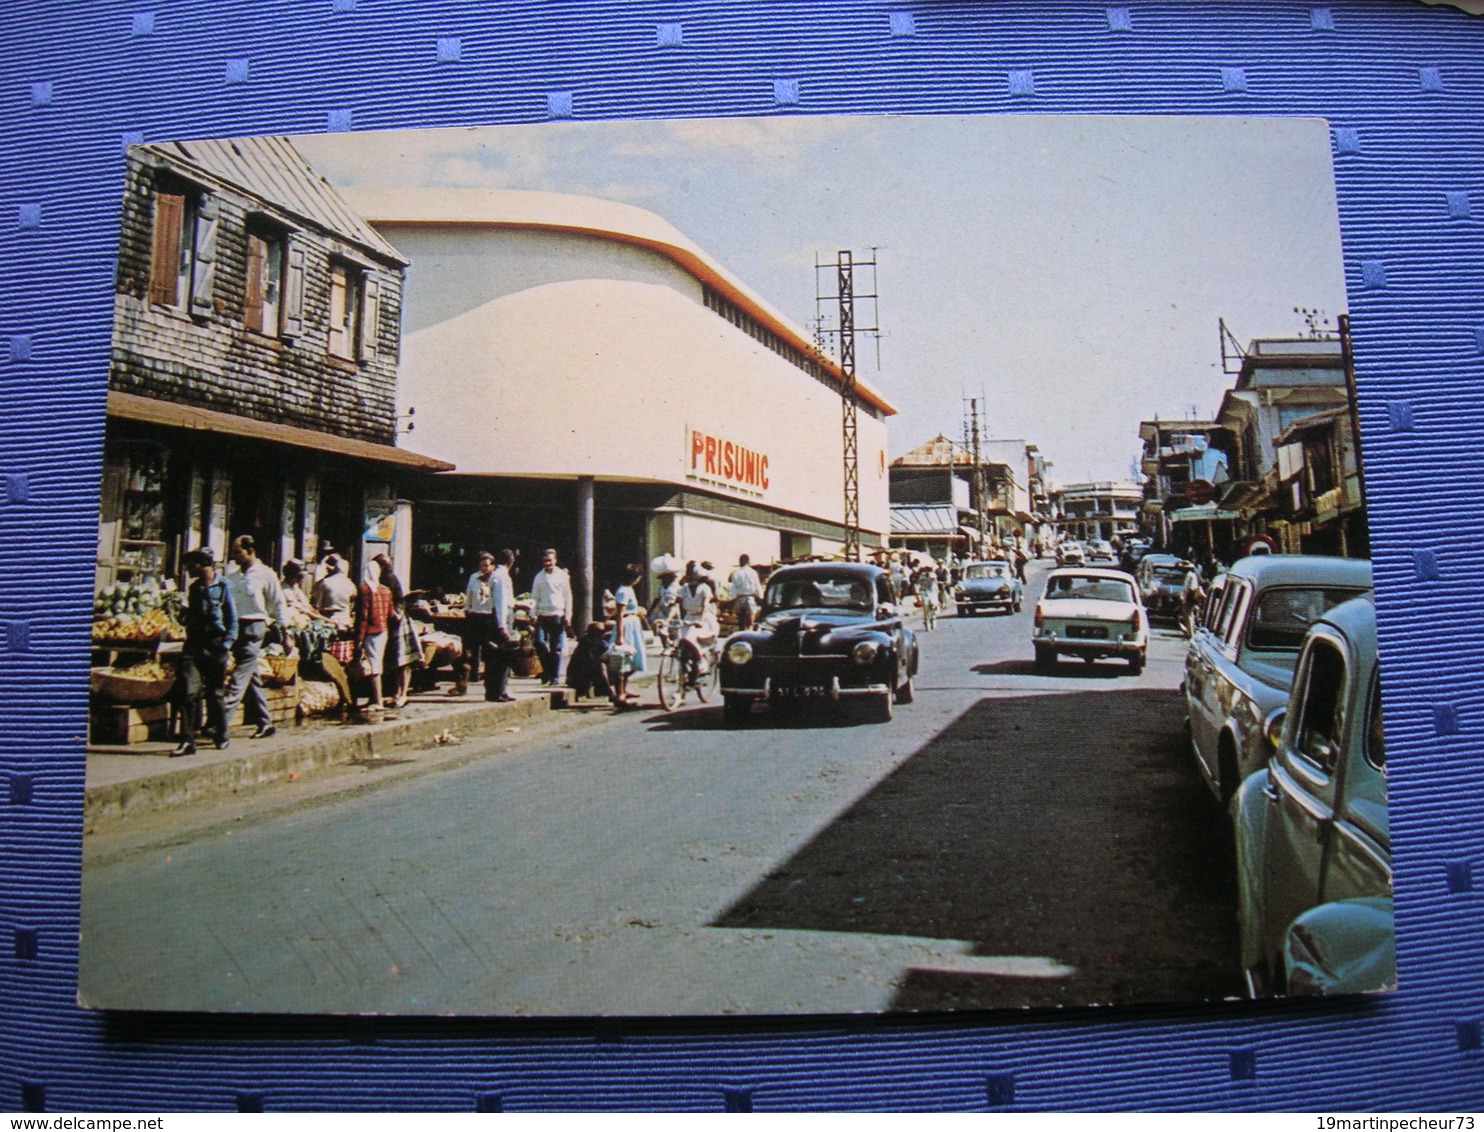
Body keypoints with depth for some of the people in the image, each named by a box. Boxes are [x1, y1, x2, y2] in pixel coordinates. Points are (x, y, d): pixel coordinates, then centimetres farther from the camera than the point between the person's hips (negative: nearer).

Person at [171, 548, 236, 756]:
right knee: (188, 692, -9)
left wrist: (226, 644, -7)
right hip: (194, 645, 4)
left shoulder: (222, 587, -3)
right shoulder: (194, 587, 11)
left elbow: (232, 619, -1)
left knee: (215, 694, 7)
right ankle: (187, 741, -7)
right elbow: (189, 616, 19)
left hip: (215, 647, -4)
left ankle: (221, 736, 23)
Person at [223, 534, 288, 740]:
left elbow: (278, 605, -2)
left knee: (240, 677, -9)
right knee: (252, 678, 11)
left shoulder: (266, 575, -4)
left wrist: (285, 633, -3)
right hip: (235, 627, 7)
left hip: (254, 627, -6)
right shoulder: (232, 576, 12)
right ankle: (265, 723, 18)